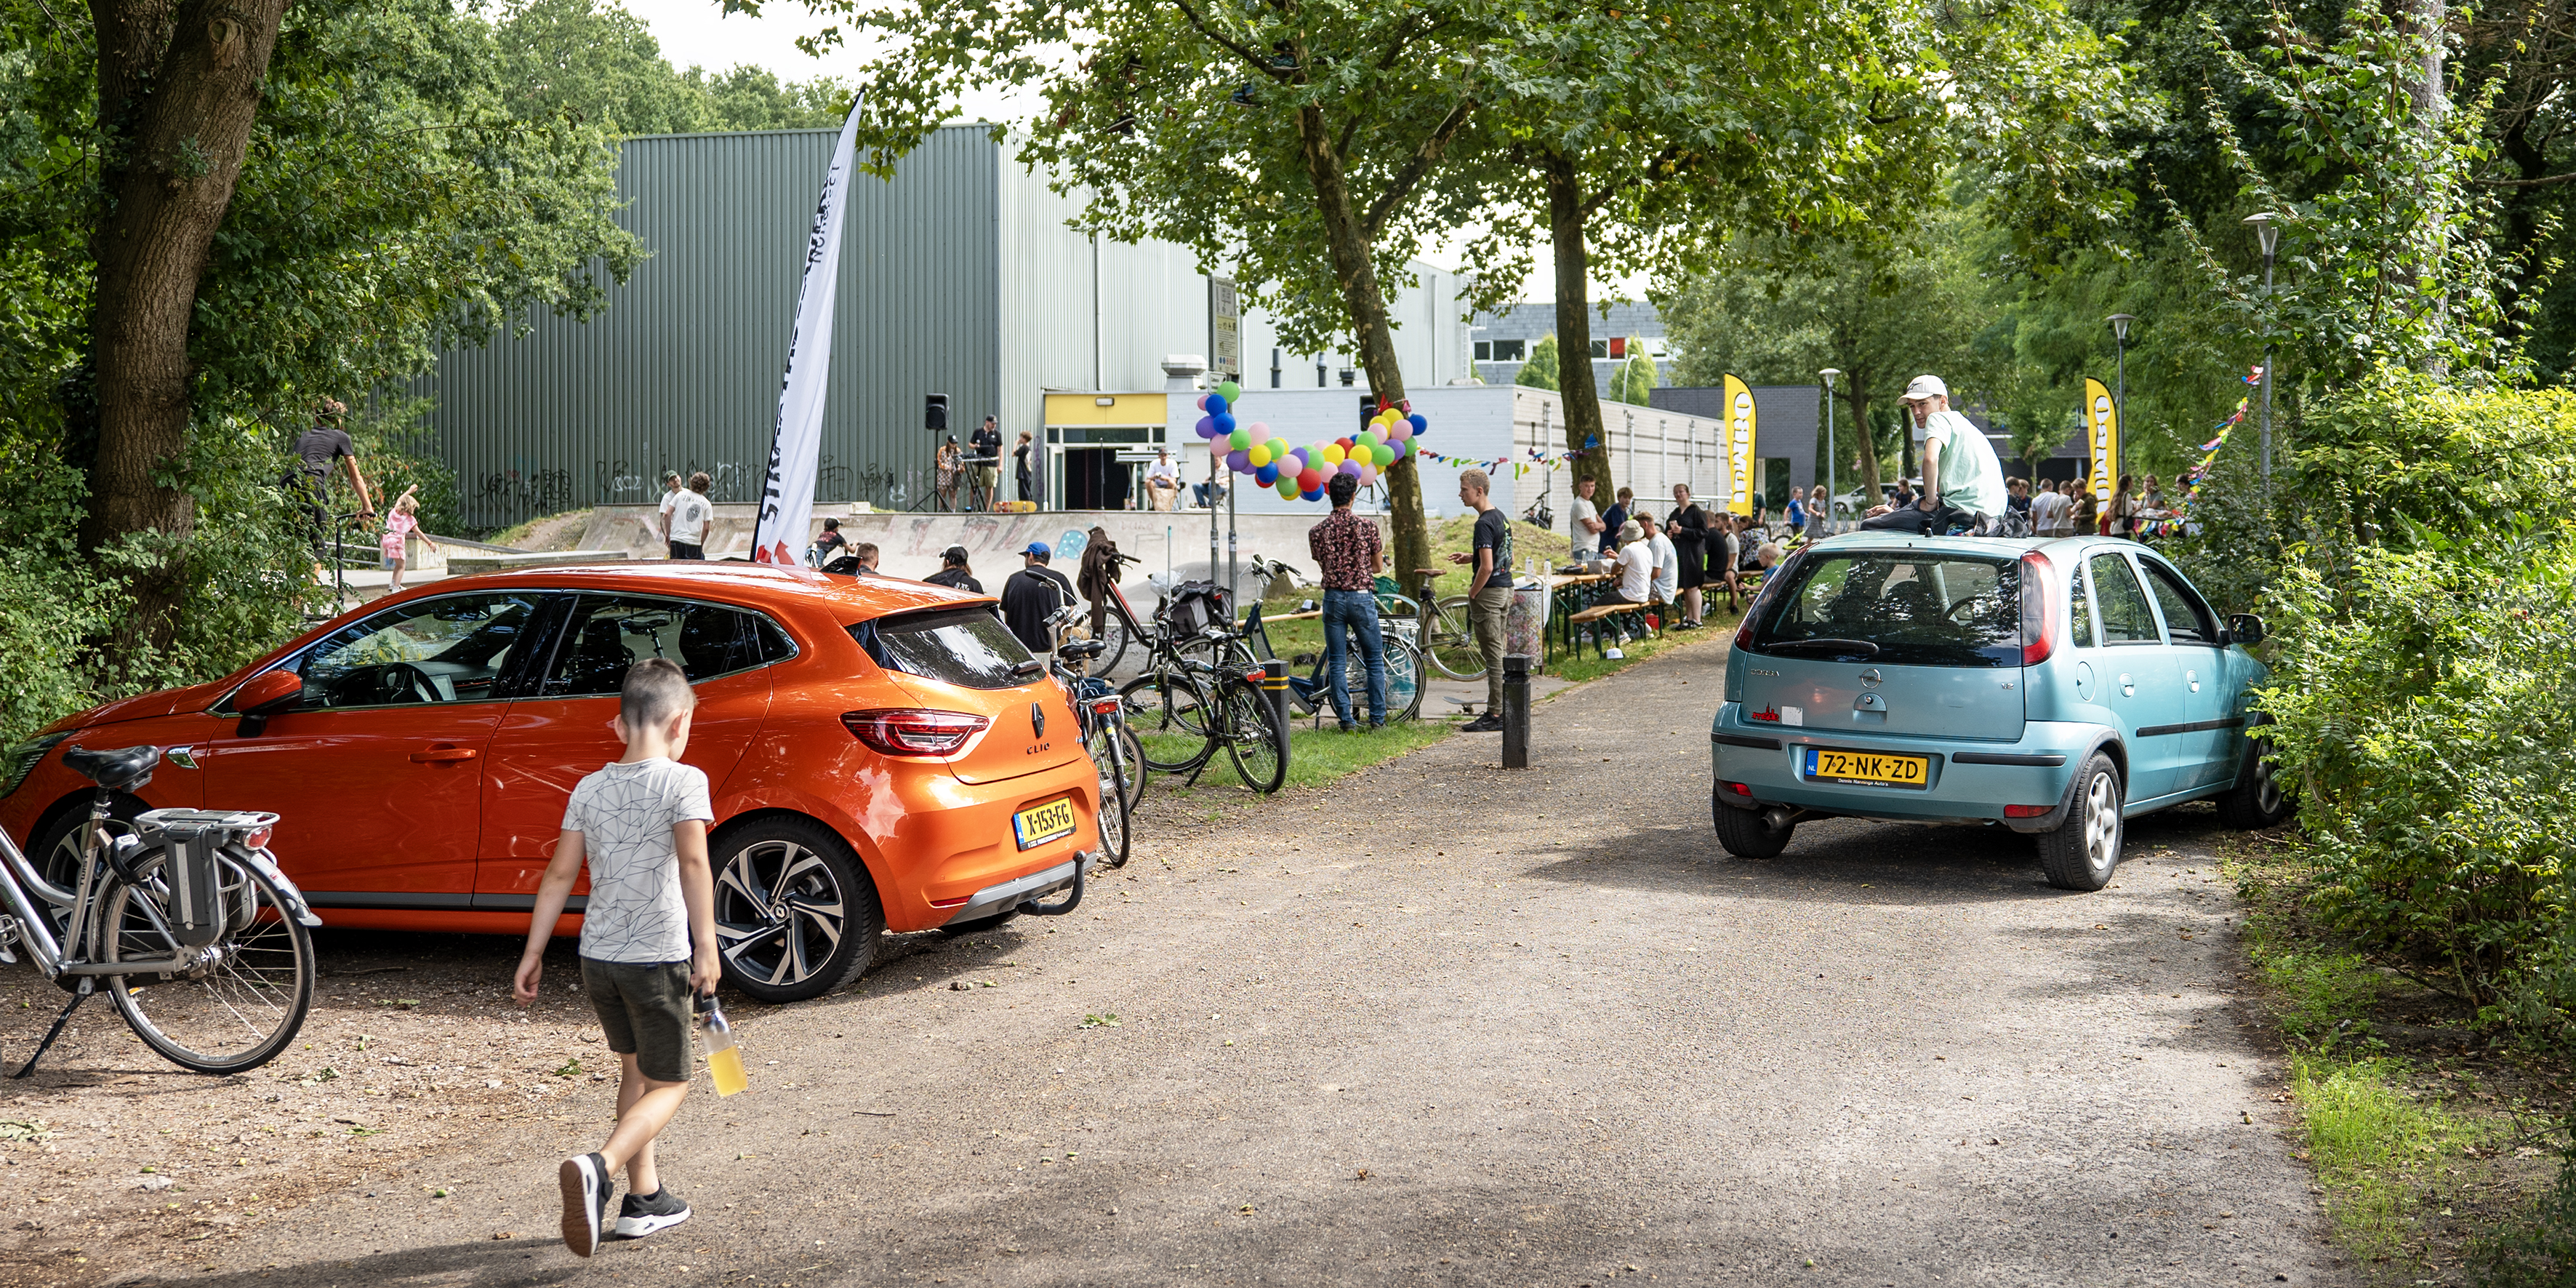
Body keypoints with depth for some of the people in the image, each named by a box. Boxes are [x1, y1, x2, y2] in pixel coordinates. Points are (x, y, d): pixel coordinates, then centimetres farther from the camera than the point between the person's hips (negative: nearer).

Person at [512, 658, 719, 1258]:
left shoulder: (590, 788, 7)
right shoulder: (683, 782, -9)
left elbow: (560, 875, 7)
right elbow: (693, 862, -21)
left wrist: (533, 953, 11)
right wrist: (706, 947, -23)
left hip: (597, 956, 6)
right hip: (657, 960, -6)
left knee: (635, 1070, 24)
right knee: (668, 1086, 4)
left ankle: (645, 1198, 27)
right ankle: (599, 1169, -21)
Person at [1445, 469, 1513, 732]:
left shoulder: (1484, 523, -18)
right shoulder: (1501, 517, 12)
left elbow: (1487, 567, -24)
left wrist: (1472, 594, -12)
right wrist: (1470, 558, 15)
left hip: (1489, 592, -10)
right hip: (1505, 590, 10)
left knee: (1493, 655, -6)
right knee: (1497, 652, 14)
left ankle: (1495, 715, -3)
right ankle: (1502, 709, 18)